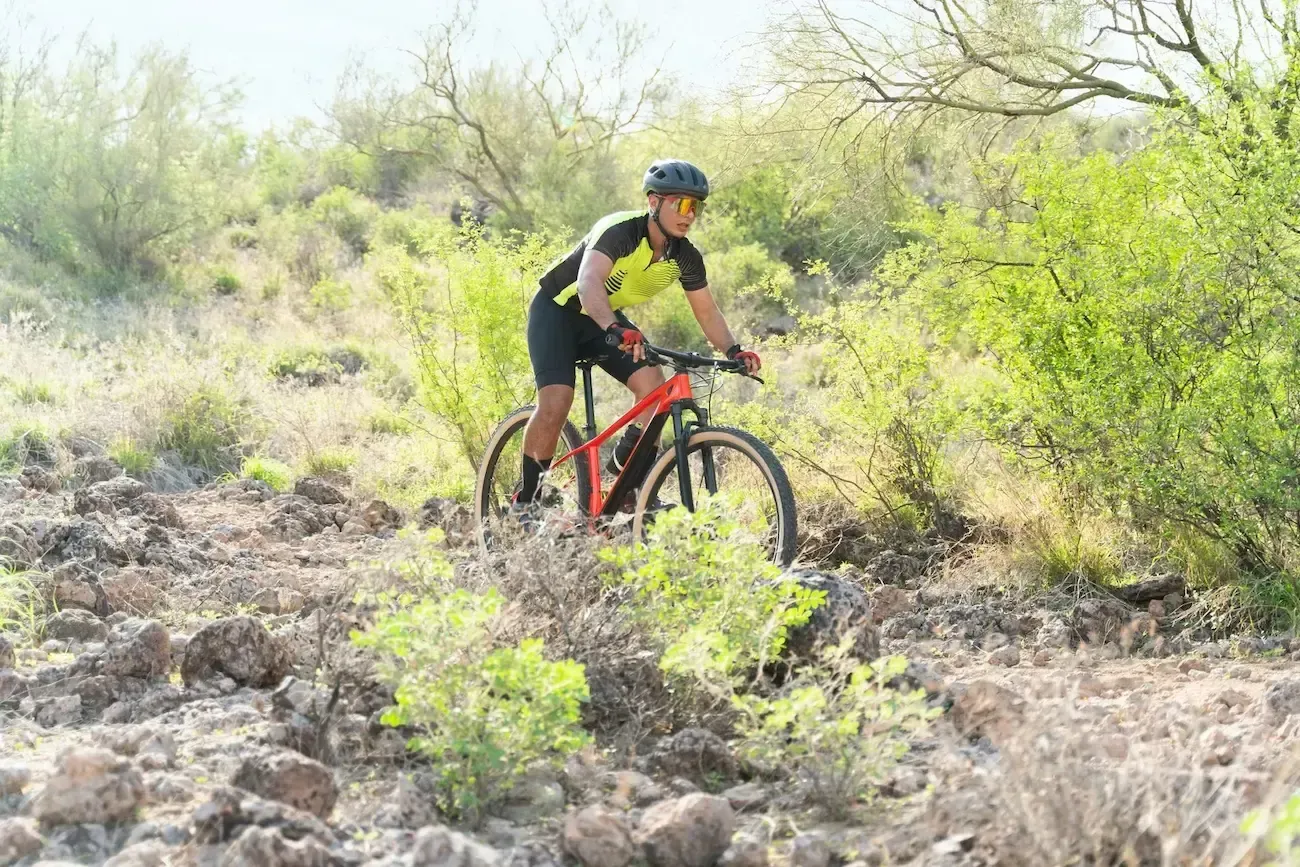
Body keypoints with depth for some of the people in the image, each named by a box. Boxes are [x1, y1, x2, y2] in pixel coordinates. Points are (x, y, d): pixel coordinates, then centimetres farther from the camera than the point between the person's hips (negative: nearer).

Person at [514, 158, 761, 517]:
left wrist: (734, 350, -21)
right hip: (558, 309, -6)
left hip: (606, 319, 6)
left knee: (653, 385, -17)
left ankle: (625, 469, 4)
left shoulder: (685, 257, -12)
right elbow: (589, 283, -47)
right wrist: (616, 331, -64)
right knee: (556, 402, -22)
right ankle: (526, 500, -4)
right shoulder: (620, 231, -31)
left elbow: (707, 312, -2)